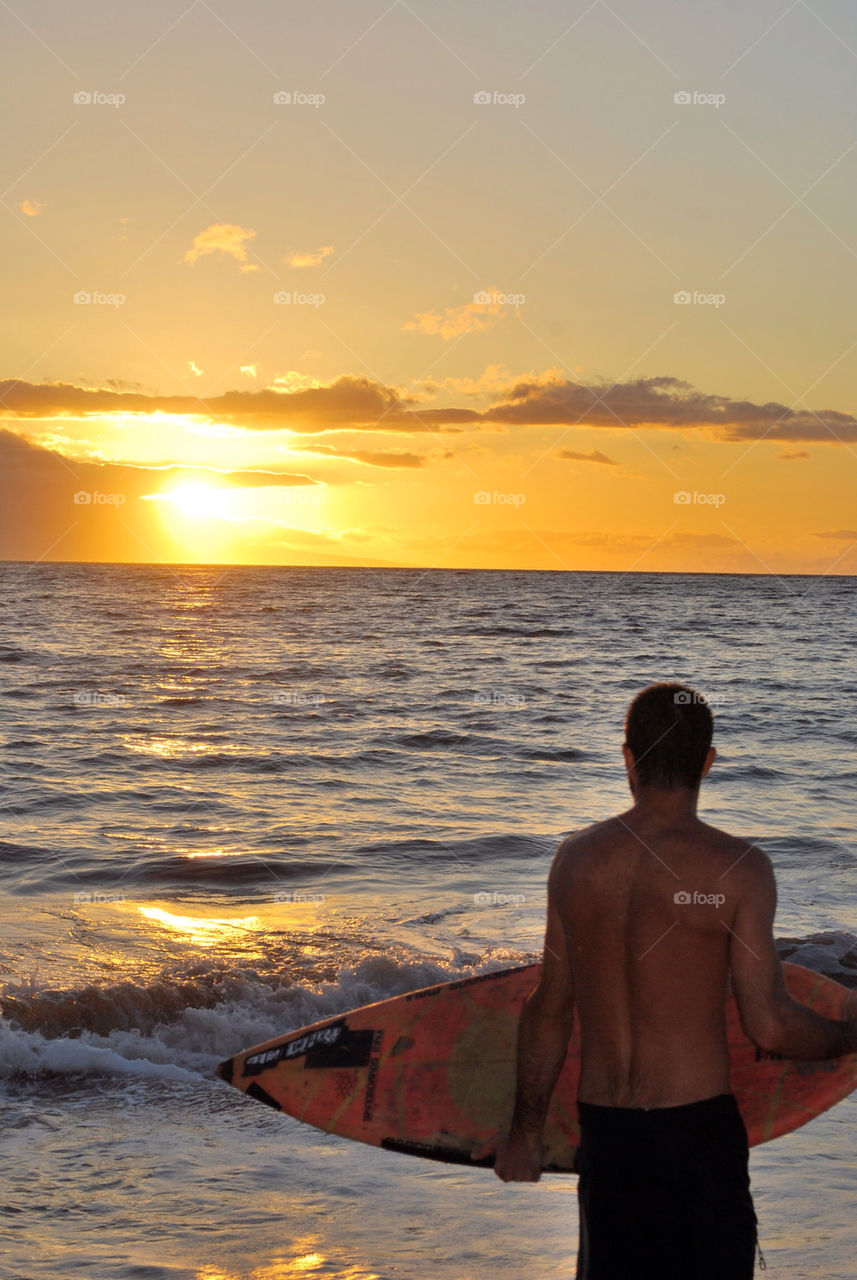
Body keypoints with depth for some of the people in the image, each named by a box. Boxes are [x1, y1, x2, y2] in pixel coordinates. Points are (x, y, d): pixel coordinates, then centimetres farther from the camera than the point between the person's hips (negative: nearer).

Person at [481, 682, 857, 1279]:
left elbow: (548, 1010, 7)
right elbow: (771, 1026, -14)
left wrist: (526, 1128, 18)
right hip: (698, 1126, -4)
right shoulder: (737, 866, -12)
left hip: (602, 1128, 4)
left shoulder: (576, 858, 1)